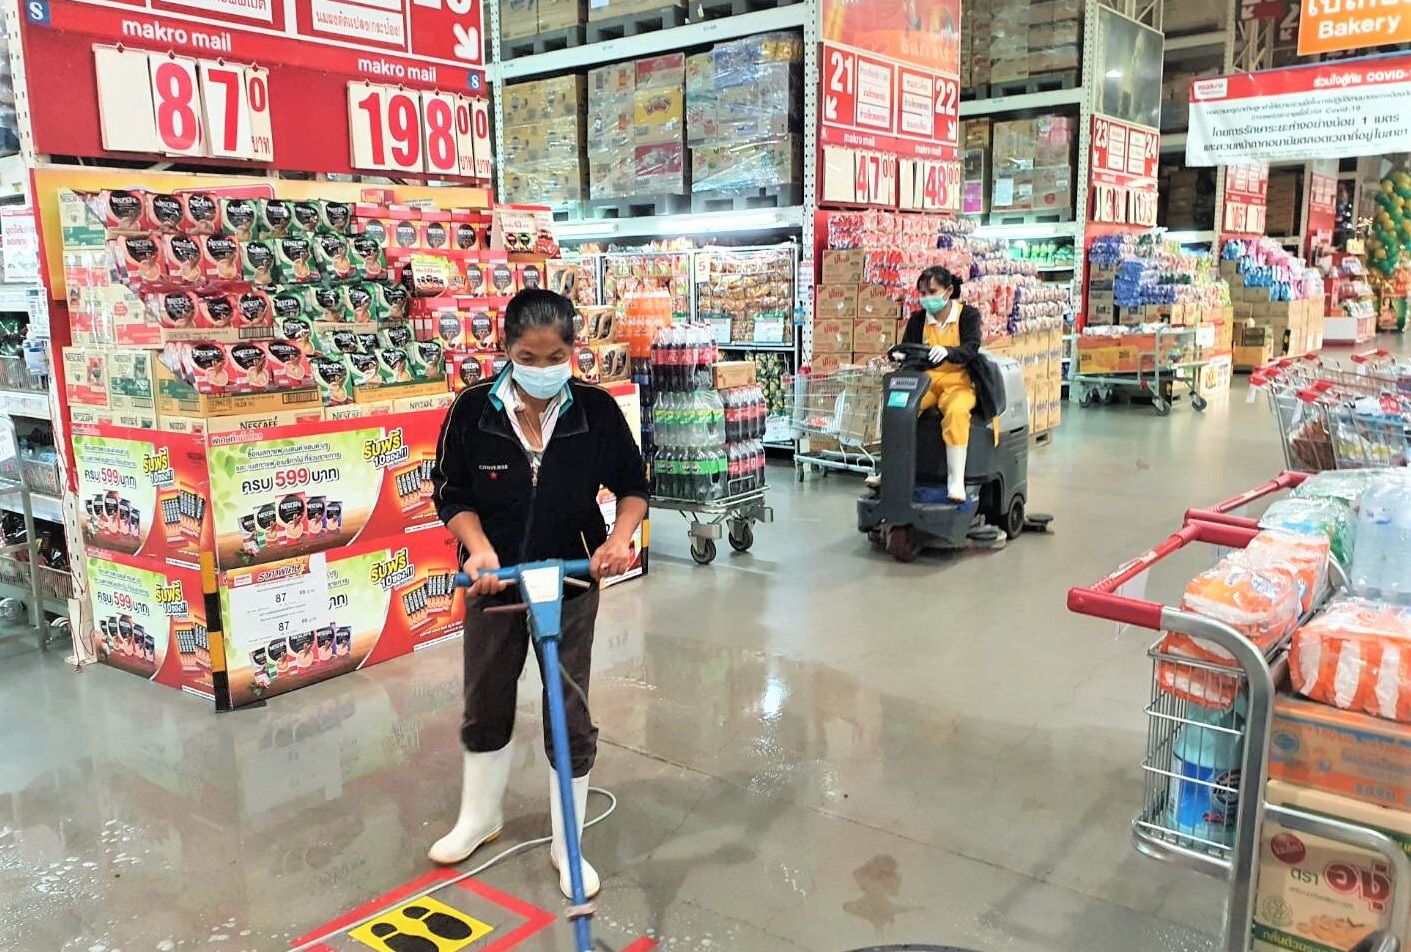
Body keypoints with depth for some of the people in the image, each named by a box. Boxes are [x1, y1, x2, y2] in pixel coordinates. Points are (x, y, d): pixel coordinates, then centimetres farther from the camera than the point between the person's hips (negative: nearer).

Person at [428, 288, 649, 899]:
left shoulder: (597, 410, -14)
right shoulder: (473, 411, -13)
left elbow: (633, 484, -2)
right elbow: (451, 492, -4)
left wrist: (621, 535, -21)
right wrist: (479, 548, -21)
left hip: (570, 584, -1)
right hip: (493, 582, 1)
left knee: (570, 715, 6)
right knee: (485, 706, 18)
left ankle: (567, 846, 25)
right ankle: (480, 817, 44)